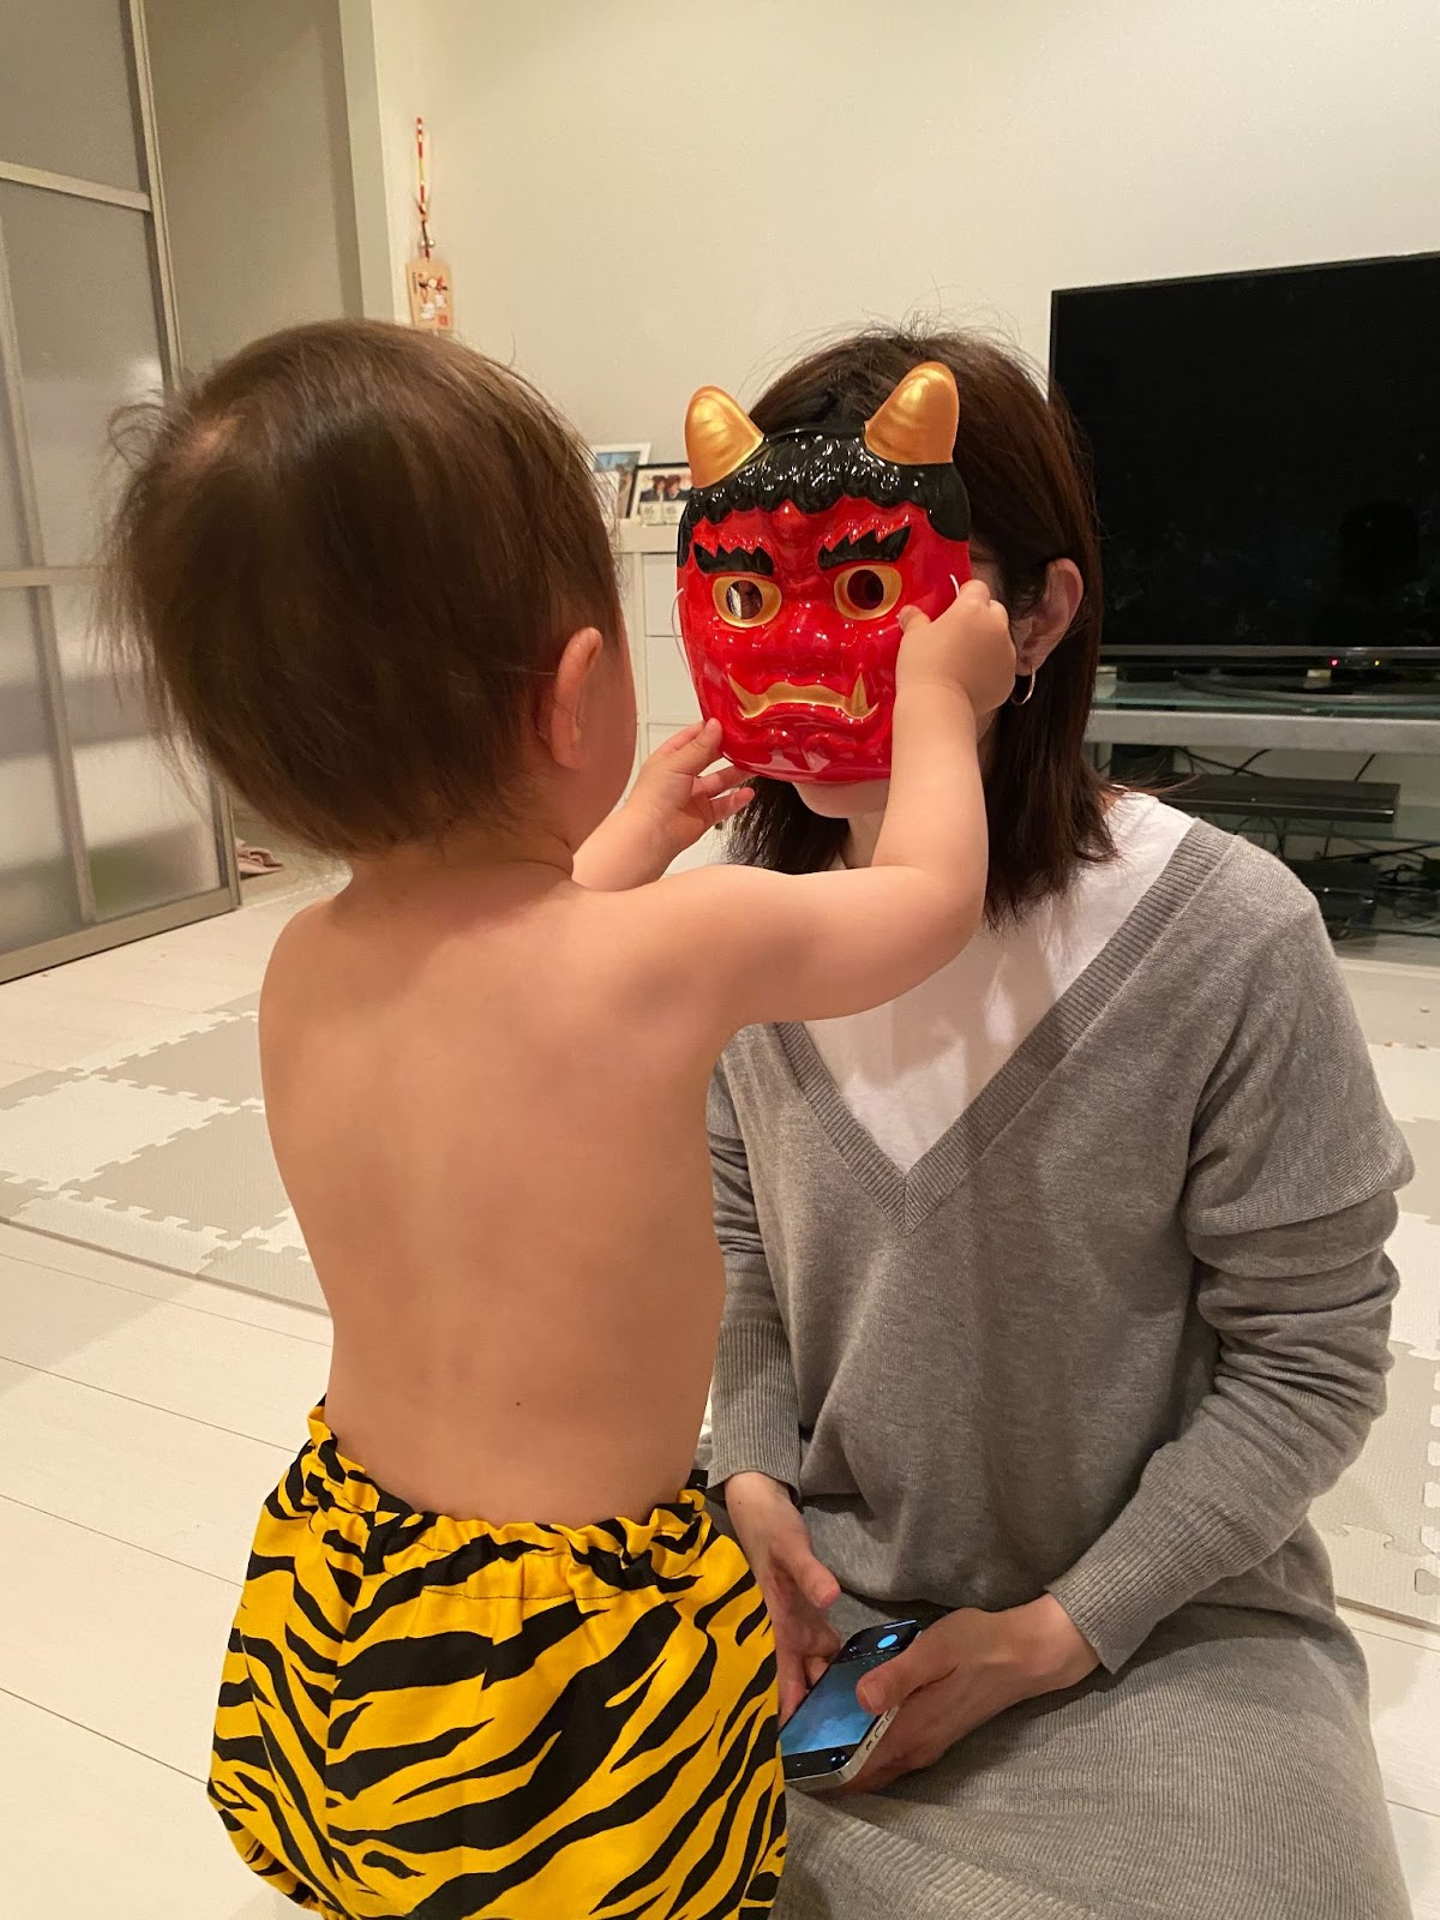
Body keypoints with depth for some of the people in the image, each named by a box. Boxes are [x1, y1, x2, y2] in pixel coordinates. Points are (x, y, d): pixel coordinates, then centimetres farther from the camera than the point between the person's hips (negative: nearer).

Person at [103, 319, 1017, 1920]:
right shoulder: (676, 949, -27)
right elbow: (935, 892, -7)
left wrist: (625, 842, 21)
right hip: (577, 1660, -5)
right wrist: (937, 694, 9)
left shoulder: (300, 974, -10)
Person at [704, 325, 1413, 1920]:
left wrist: (1066, 1630, -13)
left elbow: (1309, 1363, -12)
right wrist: (756, 1474, -7)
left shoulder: (1227, 944, -22)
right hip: (813, 1578, 3)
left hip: (1160, 1621, -2)